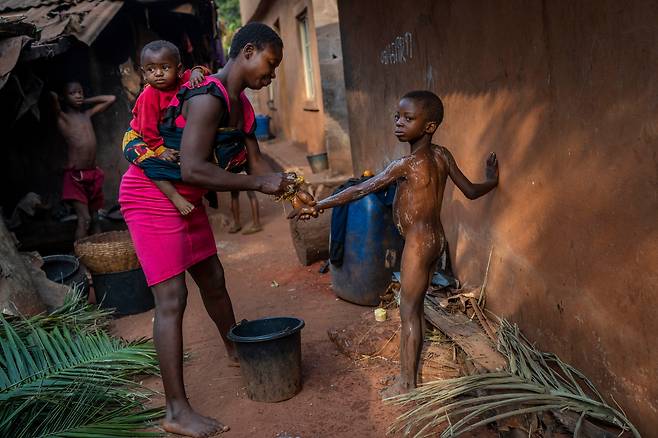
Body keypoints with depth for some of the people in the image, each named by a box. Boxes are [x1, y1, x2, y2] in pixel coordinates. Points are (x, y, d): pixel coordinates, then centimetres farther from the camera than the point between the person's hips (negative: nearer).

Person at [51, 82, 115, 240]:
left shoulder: (87, 114, 14)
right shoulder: (62, 117, -2)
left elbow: (111, 99, 20)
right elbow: (53, 96, -20)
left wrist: (86, 101, 17)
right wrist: (55, 97, 2)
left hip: (93, 174, 6)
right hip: (75, 175, -6)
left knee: (94, 219, 10)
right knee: (84, 219, -14)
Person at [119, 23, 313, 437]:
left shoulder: (242, 107, 6)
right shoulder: (208, 98, -25)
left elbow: (256, 163, 7)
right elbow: (193, 170, -33)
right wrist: (260, 183, -28)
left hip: (185, 200, 9)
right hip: (151, 195, -9)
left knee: (213, 279, 20)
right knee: (172, 298, -11)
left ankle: (236, 349, 43)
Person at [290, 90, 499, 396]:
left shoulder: (406, 164, -19)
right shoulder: (443, 155, 2)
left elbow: (360, 190, -19)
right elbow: (471, 191, 9)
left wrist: (318, 206, -16)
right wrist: (491, 181, 30)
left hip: (418, 243, -8)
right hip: (436, 238, 8)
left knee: (408, 312, 0)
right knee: (415, 308, 17)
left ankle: (407, 382, 9)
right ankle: (410, 371, 28)